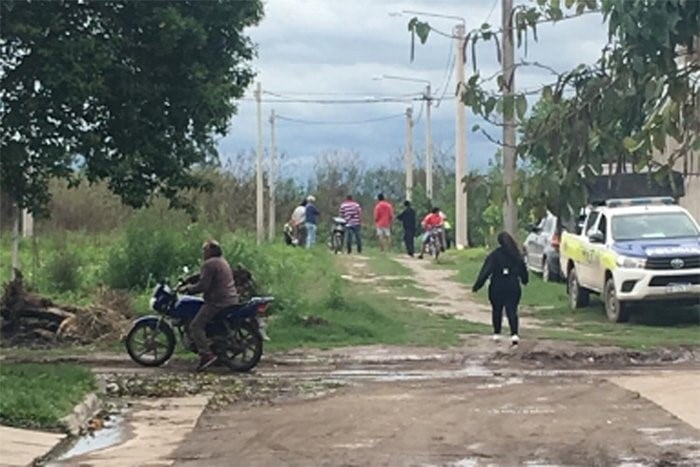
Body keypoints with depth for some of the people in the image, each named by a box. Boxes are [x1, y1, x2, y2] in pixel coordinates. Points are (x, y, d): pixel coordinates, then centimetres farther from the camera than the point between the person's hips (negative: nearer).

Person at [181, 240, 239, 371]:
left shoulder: (209, 264, -12)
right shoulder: (222, 262, 20)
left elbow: (202, 285, -18)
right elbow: (202, 276, 28)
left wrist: (188, 288, -5)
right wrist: (186, 280, 25)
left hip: (217, 302, -10)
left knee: (196, 326, -11)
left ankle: (206, 354, -22)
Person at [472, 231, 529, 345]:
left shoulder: (494, 255, -10)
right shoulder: (517, 255, 1)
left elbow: (485, 271, -12)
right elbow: (523, 270, 14)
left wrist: (477, 285, -9)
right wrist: (524, 280, 33)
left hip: (497, 288, -2)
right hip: (513, 287, 2)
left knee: (497, 310, 16)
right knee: (512, 311, -1)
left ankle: (497, 333, 21)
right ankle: (514, 334, -17)